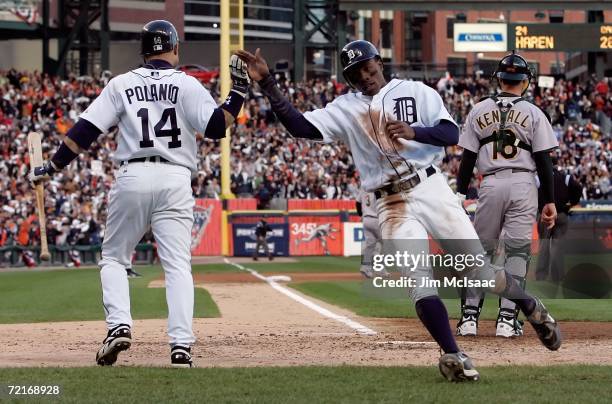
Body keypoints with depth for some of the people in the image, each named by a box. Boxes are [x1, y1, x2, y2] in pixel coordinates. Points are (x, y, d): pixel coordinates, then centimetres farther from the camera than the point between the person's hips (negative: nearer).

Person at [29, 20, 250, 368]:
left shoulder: (122, 85, 9)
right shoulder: (186, 85, 4)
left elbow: (86, 130, 4)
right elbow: (216, 126, -8)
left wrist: (53, 167, 9)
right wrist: (240, 91, 2)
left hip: (132, 177, 1)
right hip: (175, 180, -1)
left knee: (114, 258, 15)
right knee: (178, 264, 0)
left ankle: (119, 325, -5)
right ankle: (181, 345, -12)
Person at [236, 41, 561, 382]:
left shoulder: (416, 92, 4)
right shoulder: (345, 109, 8)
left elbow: (452, 134, -7)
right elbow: (300, 126, -4)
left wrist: (413, 131, -25)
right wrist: (267, 83, -14)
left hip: (432, 189, -1)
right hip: (393, 205, 1)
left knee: (479, 269, -1)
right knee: (419, 281, -16)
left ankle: (531, 307, 25)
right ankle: (454, 357, -11)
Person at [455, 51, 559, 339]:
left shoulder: (479, 111, 6)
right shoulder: (533, 113, 2)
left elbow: (468, 158, 4)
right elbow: (544, 160, -1)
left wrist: (460, 194, 8)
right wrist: (549, 201, 2)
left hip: (490, 185, 1)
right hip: (523, 185, -1)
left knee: (480, 250, 10)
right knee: (517, 250, 1)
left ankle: (469, 316, 6)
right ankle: (507, 319, -3)